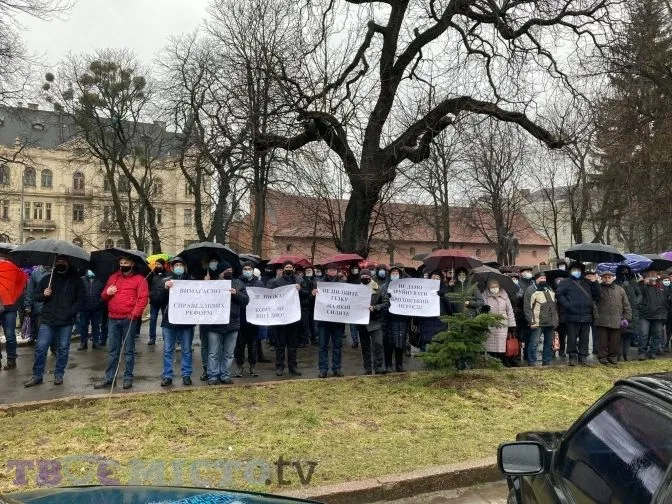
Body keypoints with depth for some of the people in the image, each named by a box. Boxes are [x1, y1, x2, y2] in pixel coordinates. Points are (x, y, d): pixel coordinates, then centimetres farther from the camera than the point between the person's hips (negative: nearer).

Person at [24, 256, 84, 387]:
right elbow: (36, 296, 15)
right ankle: (37, 375, 10)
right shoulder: (47, 279, 10)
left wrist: (71, 312, -12)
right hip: (48, 320, 2)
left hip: (66, 322, -1)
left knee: (63, 349, 5)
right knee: (40, 347, -1)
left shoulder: (75, 280, 3)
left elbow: (80, 299, 0)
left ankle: (59, 375, 17)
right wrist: (43, 295, -8)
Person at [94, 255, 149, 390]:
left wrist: (134, 314, -18)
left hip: (129, 319, -5)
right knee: (112, 350, 11)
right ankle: (109, 377, 17)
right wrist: (107, 292, -4)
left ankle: (128, 377, 12)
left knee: (129, 350, 4)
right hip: (113, 319, 5)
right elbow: (104, 296, 19)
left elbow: (143, 298, -10)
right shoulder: (113, 277, 14)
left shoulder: (139, 279, -2)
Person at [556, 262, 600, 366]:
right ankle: (573, 357, 10)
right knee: (572, 338, 1)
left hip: (586, 316, 4)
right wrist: (567, 305, -17)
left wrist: (594, 283, 1)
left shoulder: (587, 283, 18)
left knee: (584, 338, 8)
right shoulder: (565, 282, 4)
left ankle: (583, 357, 16)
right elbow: (559, 294, -6)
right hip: (572, 316, -4)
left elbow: (596, 295, 14)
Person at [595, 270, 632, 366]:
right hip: (602, 321, -2)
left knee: (615, 341, 6)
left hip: (616, 321, 2)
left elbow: (626, 305, 13)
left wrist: (627, 317, 5)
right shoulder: (598, 288, 6)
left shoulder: (620, 290, 12)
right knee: (602, 341, 0)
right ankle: (602, 357, 10)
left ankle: (613, 357, 20)